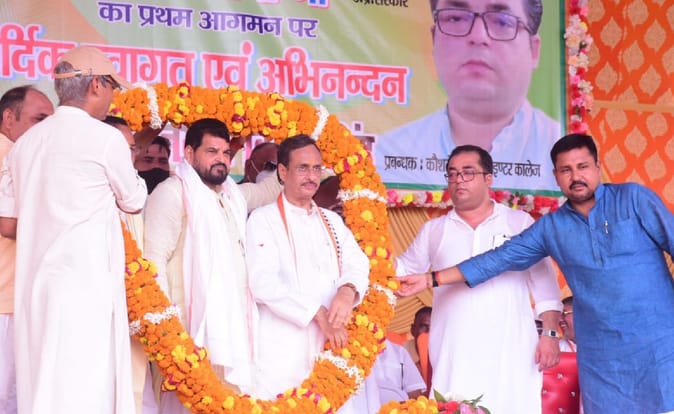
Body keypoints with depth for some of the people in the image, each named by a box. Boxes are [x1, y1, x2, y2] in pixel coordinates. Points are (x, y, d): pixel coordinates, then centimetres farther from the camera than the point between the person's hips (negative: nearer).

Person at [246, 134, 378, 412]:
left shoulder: (332, 221, 19)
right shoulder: (264, 219, 1)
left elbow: (357, 263, 6)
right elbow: (263, 283, -11)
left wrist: (348, 290, -17)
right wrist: (317, 313, -15)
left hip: (330, 346, 5)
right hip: (282, 350, -5)